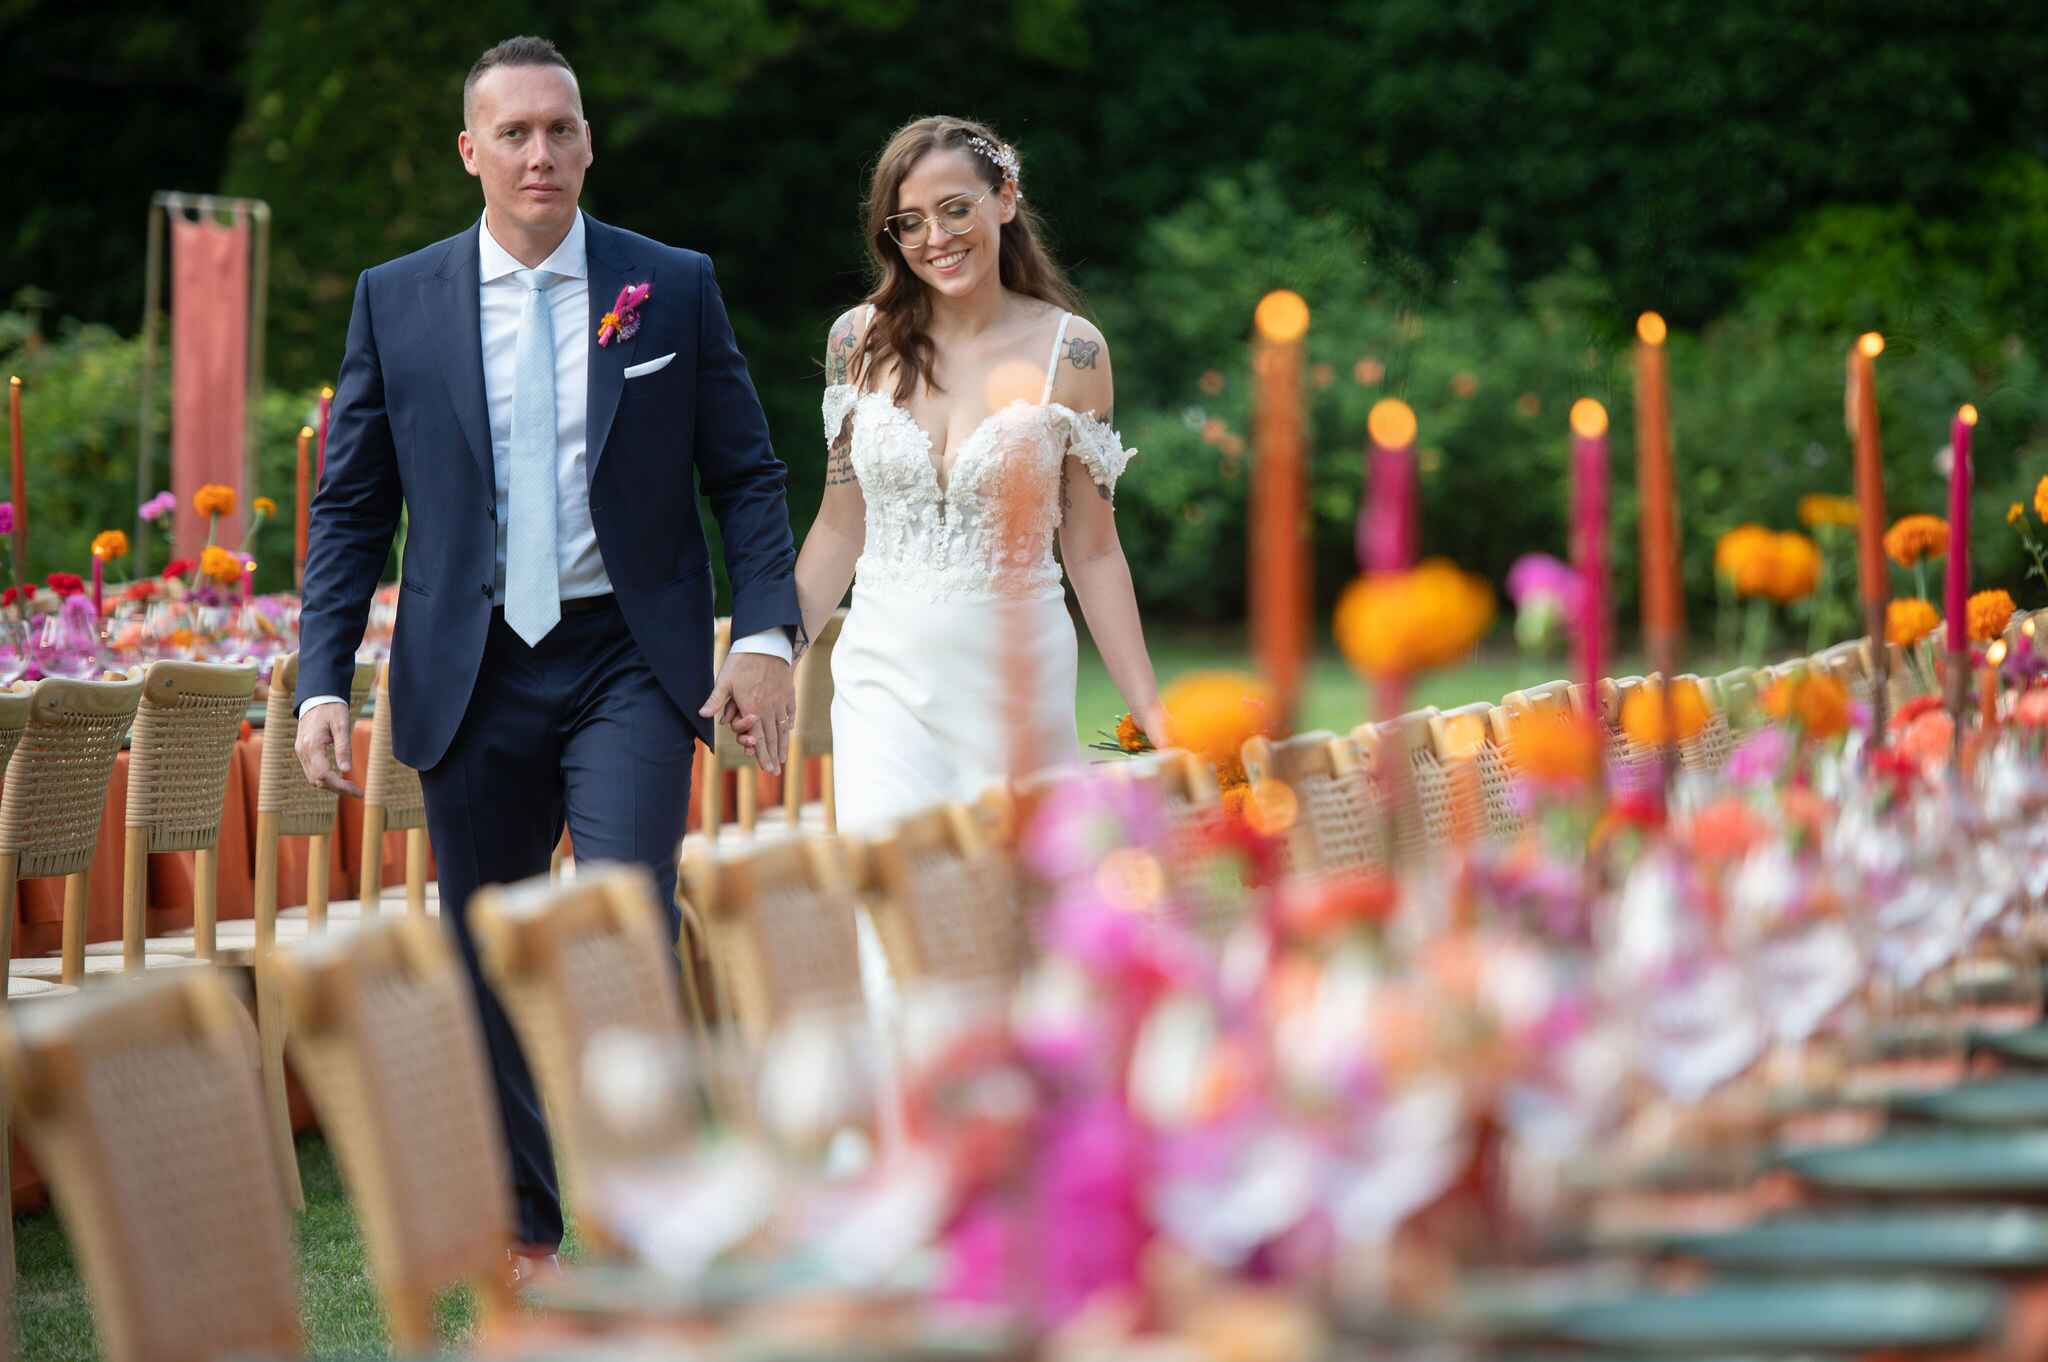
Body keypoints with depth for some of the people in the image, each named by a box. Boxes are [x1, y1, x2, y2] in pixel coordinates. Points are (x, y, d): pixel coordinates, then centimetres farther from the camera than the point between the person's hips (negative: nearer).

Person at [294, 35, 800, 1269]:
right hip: (471, 678, 2)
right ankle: (527, 1233, 23)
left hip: (630, 664, -2)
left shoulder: (676, 288, 4)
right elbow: (352, 507, 8)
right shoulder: (396, 301, 6)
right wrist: (323, 680, -2)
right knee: (492, 960, 8)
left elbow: (747, 476, 7)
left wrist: (766, 634, -7)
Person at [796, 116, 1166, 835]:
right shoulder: (861, 339, 4)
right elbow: (841, 527, 12)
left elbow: (1092, 550, 2)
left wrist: (1152, 711, -3)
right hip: (885, 672, 1)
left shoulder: (1071, 350, -2)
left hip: (1018, 677, -1)